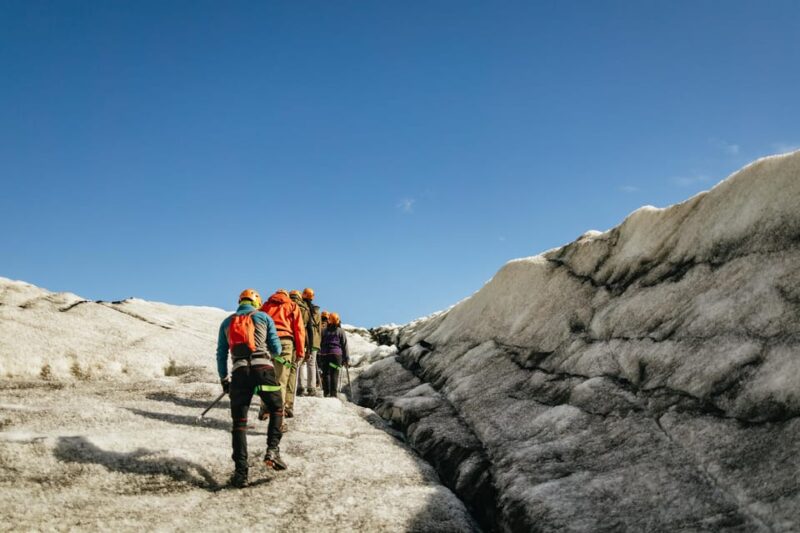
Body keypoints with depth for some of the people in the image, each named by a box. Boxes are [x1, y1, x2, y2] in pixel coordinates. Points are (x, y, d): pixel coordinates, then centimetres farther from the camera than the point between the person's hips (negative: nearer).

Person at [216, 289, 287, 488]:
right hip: (263, 368, -2)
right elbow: (276, 349, 10)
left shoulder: (226, 322, 20)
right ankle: (273, 450, 0)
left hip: (239, 371, 2)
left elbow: (221, 354, 19)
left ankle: (241, 472, -2)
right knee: (276, 408, 19)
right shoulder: (263, 317, 14)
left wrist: (223, 378, 28)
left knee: (239, 422, 5)